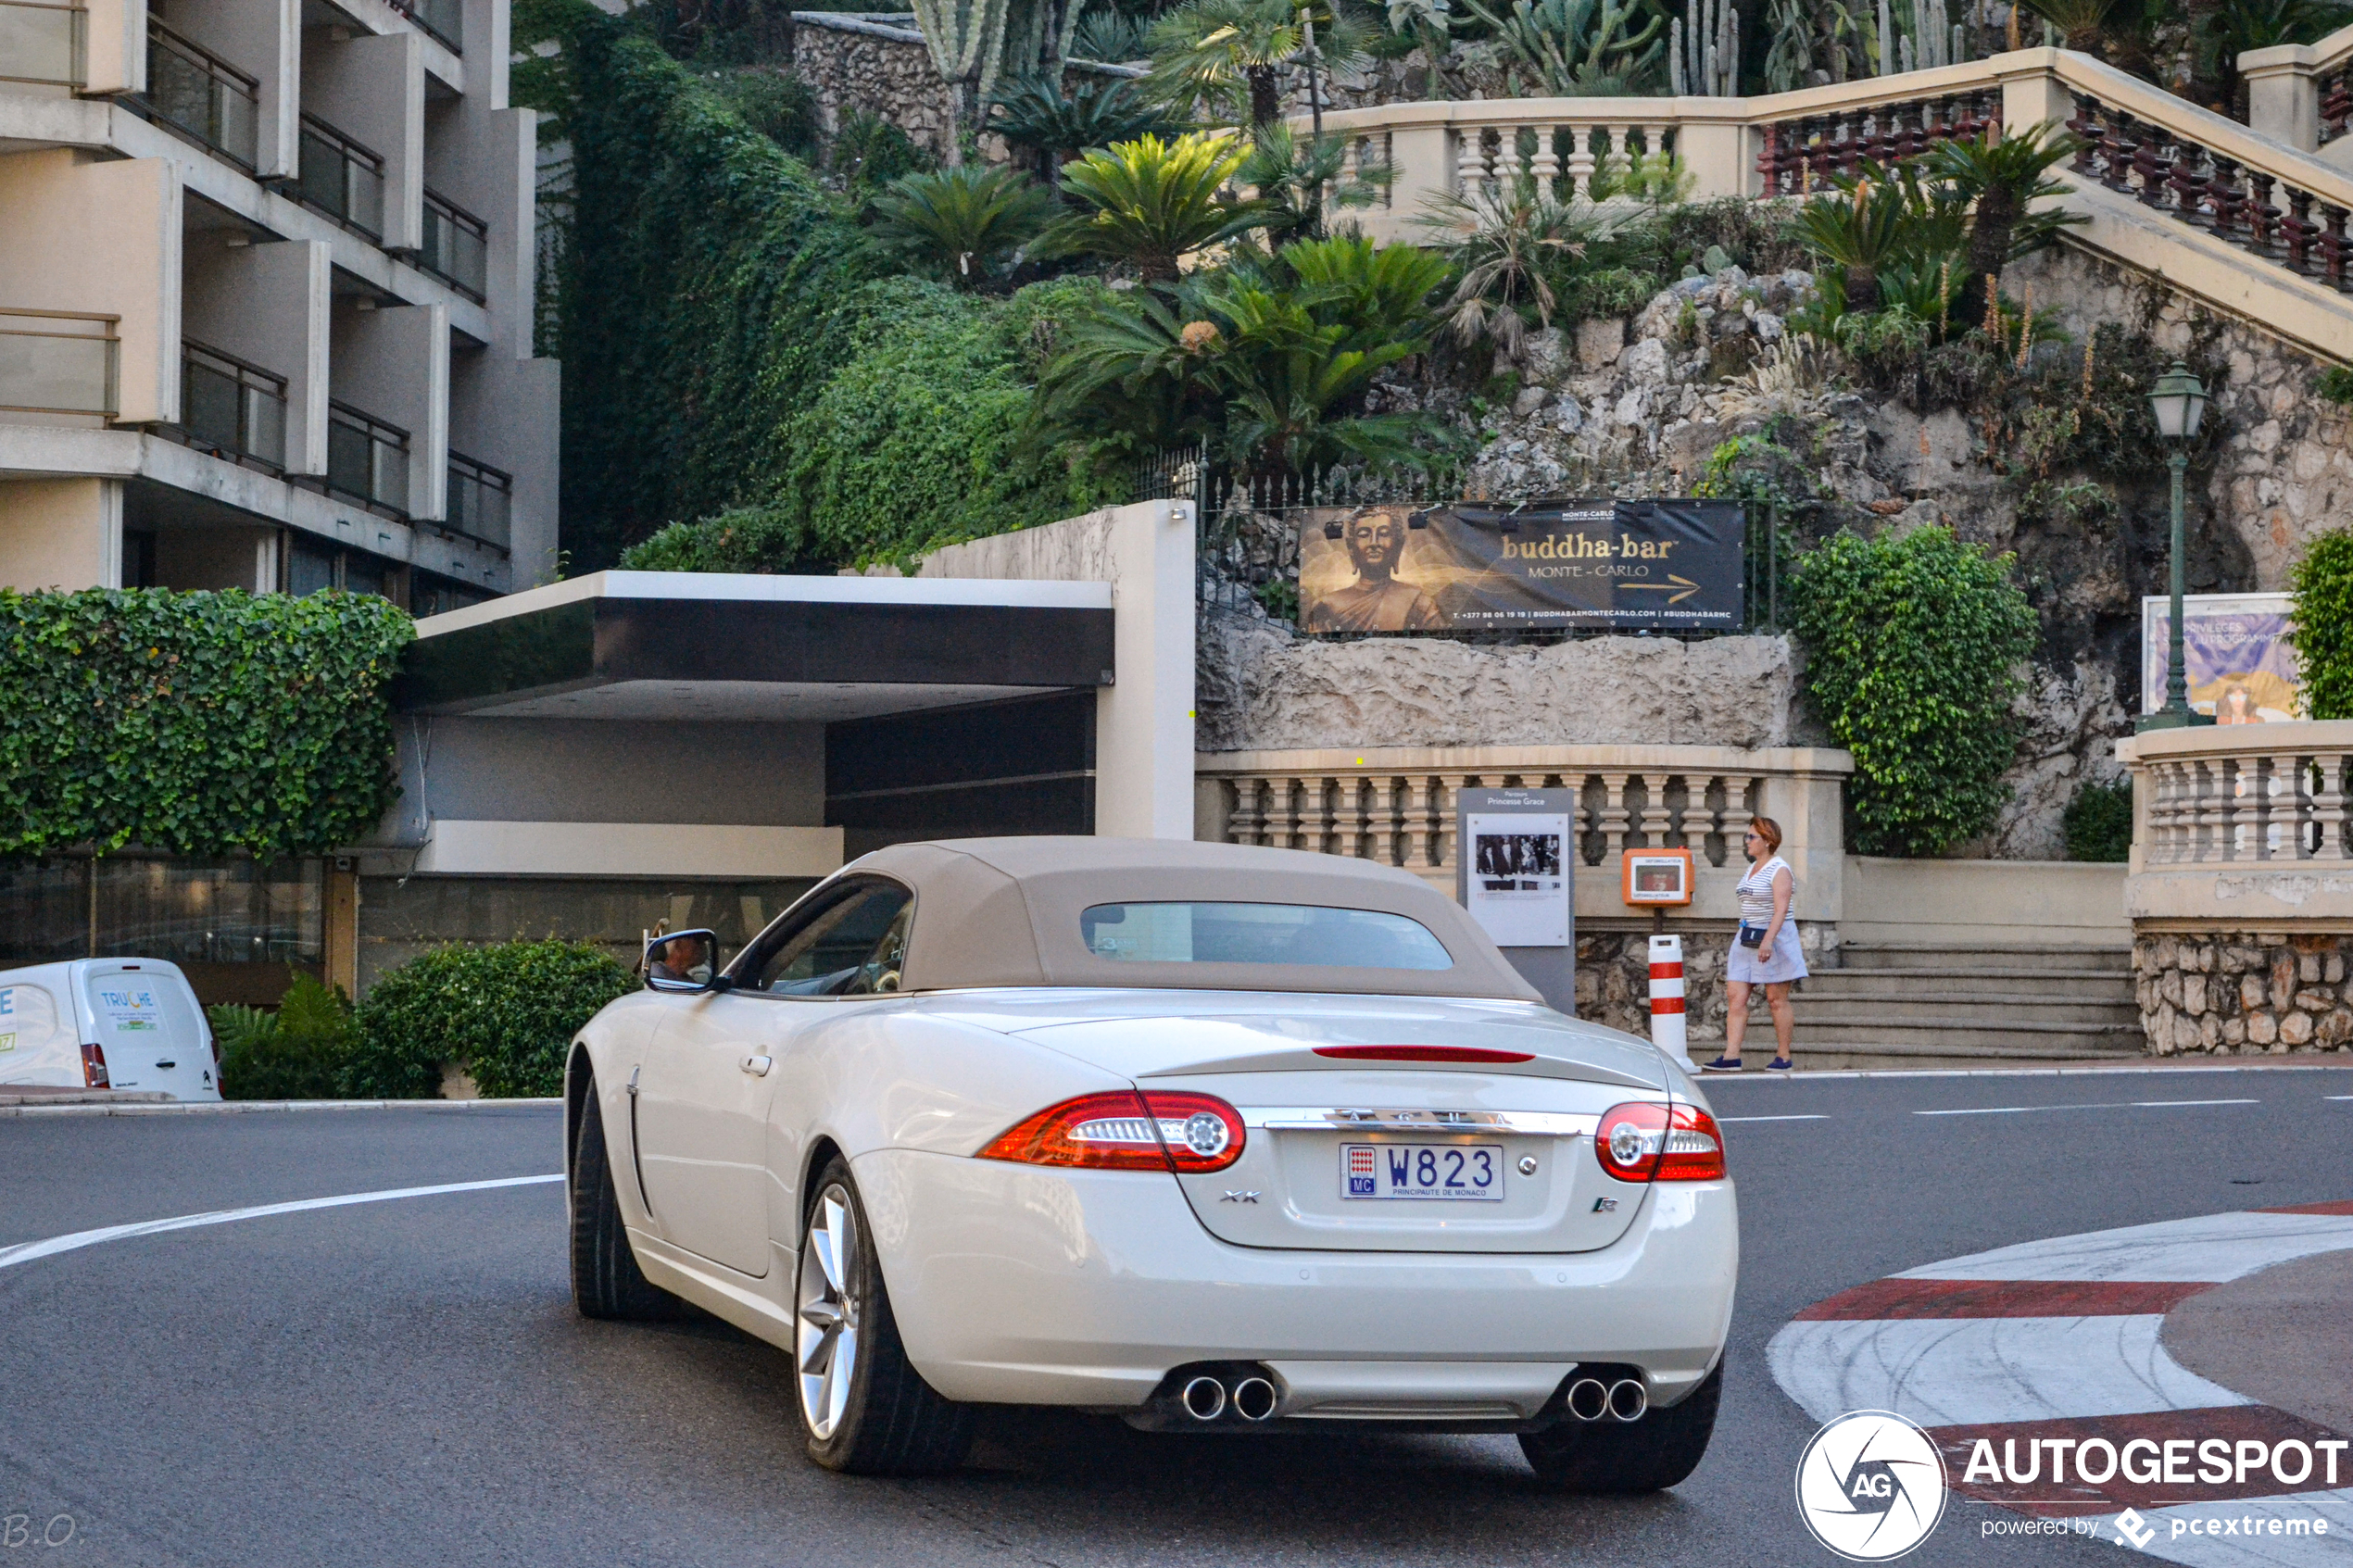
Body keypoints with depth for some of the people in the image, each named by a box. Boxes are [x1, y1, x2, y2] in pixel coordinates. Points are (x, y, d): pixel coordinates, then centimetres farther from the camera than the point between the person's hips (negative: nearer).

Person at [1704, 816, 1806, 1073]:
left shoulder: (1780, 871, -12)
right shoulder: (1753, 868, 15)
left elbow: (1780, 909, -22)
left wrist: (1768, 941, -32)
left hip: (1775, 935, -9)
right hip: (1747, 938, 9)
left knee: (1776, 999, -2)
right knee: (1735, 996, -2)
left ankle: (1784, 1058, 6)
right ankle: (1731, 1056, -6)